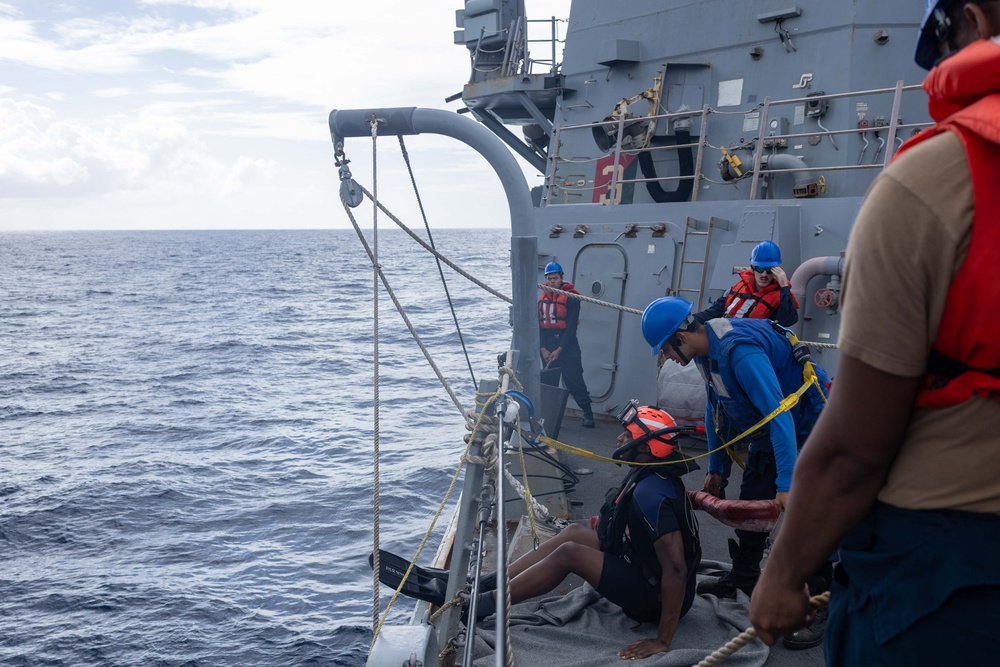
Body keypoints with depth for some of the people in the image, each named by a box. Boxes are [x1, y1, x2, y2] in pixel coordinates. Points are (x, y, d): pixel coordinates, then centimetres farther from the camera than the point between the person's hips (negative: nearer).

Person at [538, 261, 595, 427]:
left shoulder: (571, 297, -6)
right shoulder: (543, 297, 10)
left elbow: (571, 326, -10)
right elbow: (539, 324, 8)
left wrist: (559, 350, -14)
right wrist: (543, 348, -3)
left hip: (567, 345, -5)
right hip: (547, 346, 5)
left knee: (574, 381, -6)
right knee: (549, 383, 7)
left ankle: (588, 414, 0)